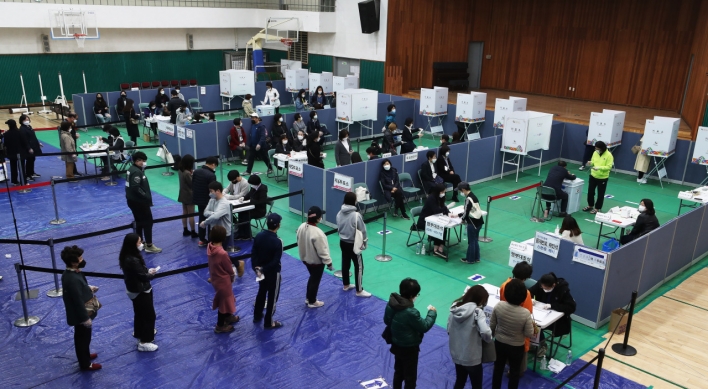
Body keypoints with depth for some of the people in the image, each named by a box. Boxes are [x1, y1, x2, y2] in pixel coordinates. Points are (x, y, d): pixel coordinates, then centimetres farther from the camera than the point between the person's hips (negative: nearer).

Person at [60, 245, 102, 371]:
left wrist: (89, 288, 7)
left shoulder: (70, 273, -5)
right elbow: (78, 302, -28)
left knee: (82, 337, 29)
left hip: (78, 314, 9)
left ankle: (85, 355, 50)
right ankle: (85, 364, 31)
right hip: (80, 315, -9)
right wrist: (86, 318, -21)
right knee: (83, 338, 12)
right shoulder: (73, 279, -35)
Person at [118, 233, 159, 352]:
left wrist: (148, 271, -7)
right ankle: (145, 342, 12)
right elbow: (143, 277, -25)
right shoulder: (132, 260, -33)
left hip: (135, 290, 9)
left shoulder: (128, 256, -3)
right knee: (149, 315, 3)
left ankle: (139, 332, 48)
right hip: (140, 291, -9)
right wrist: (152, 273, -6)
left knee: (140, 313, 28)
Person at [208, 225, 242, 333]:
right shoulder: (222, 253, -34)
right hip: (223, 281, -7)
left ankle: (228, 317, 50)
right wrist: (232, 277, 3)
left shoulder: (209, 247, -12)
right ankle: (220, 326, 32)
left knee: (225, 300, 29)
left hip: (215, 279, 7)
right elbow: (230, 270, -18)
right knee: (223, 302, 14)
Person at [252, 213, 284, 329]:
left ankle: (257, 316, 41)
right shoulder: (277, 241, -26)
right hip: (273, 272, -6)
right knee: (272, 296, 10)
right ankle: (268, 322, 21)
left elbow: (253, 253, -5)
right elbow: (276, 261, -24)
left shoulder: (258, 236, -7)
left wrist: (256, 267, -8)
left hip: (261, 270, 6)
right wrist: (263, 269, -16)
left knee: (261, 292, 26)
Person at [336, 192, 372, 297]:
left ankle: (346, 285, 36)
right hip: (353, 244, -7)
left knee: (345, 263, 21)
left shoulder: (339, 213, -4)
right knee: (359, 266, 4)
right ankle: (359, 291, 9)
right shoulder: (356, 215, -25)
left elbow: (338, 227, 7)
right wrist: (364, 242, -1)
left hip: (342, 242, 7)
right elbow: (362, 231, -16)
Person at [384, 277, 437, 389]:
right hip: (409, 348, -7)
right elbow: (424, 327, -19)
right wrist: (432, 313, -6)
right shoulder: (411, 312, -36)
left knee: (398, 372, 28)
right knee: (410, 376, 16)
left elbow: (386, 321, 2)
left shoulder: (391, 303, -14)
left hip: (396, 345, 7)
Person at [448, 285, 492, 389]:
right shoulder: (477, 311, -20)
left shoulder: (455, 307, -2)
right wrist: (488, 340, -10)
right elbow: (485, 332, -31)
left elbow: (449, 330, 4)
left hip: (456, 354, 6)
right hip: (472, 357, -6)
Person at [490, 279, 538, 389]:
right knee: (514, 372, 21)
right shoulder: (525, 313, -30)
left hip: (499, 343, 3)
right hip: (516, 347, -3)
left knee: (498, 368, 24)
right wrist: (533, 325, 2)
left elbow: (492, 325, -7)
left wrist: (493, 335, 13)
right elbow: (529, 334, -17)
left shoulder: (499, 306, -21)